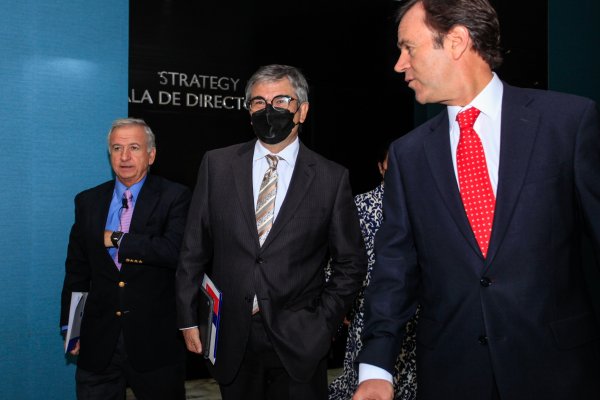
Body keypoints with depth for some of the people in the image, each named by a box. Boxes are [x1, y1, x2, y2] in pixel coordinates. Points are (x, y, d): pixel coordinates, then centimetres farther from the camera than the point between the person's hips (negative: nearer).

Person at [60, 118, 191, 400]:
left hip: (155, 339, -3)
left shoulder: (174, 197, -6)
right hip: (98, 341, 3)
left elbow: (175, 251, -22)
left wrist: (117, 239, -15)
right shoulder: (87, 201, 7)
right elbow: (77, 269, 10)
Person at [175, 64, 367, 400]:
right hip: (232, 342, 2)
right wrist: (188, 318, 3)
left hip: (298, 343, -1)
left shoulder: (332, 178, -3)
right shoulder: (217, 164, 2)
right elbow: (195, 248, 4)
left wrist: (323, 323, -2)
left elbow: (351, 262, 3)